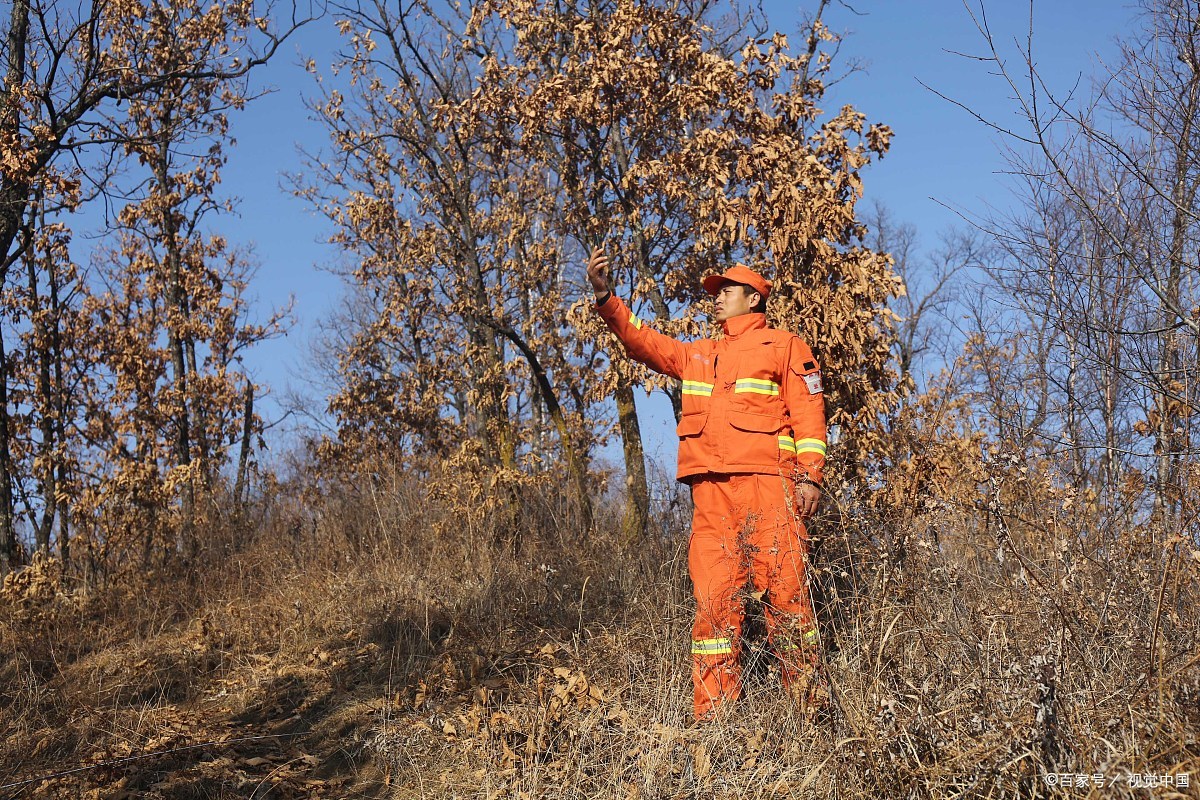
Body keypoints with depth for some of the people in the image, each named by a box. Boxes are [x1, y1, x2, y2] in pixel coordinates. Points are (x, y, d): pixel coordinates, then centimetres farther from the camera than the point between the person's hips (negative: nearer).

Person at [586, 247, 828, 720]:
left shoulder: (784, 346, 12)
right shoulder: (697, 355, 27)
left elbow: (807, 411, 4)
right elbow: (643, 341, 20)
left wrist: (810, 475, -7)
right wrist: (604, 297, 6)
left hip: (766, 483, -4)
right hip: (709, 489, 5)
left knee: (784, 591, -7)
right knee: (713, 597, 0)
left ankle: (808, 703, -1)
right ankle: (713, 712, 1)